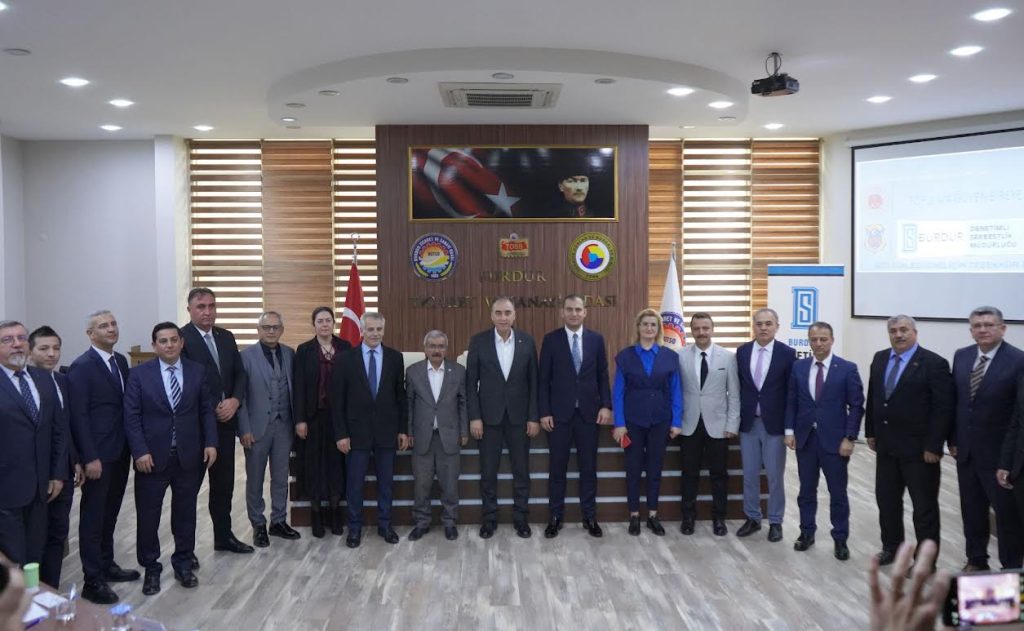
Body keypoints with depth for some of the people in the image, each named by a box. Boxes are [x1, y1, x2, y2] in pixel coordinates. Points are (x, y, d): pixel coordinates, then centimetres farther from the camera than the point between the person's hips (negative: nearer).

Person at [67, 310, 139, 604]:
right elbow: (78, 416, -15)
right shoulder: (81, 366, -12)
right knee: (93, 517, 2)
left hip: (120, 451, 7)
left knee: (110, 513, 17)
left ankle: (107, 565, 30)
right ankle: (93, 581, 9)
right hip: (98, 455, -7)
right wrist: (90, 457, -18)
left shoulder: (121, 360, 10)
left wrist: (132, 445, 8)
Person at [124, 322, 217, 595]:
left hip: (189, 456, 2)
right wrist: (140, 452, -13)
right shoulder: (139, 374, -3)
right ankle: (151, 569, 24)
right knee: (148, 516, 8)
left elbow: (206, 410, 6)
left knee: (185, 513, 12)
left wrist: (210, 443, -3)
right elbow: (131, 417, -5)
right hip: (152, 457, -1)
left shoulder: (197, 371, 3)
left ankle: (183, 564, 27)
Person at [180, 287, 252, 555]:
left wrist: (235, 400, -9)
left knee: (224, 481, 15)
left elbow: (240, 374, 9)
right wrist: (212, 409, -16)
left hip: (225, 421, 6)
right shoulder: (181, 338, -11)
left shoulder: (226, 337, 10)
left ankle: (224, 536, 29)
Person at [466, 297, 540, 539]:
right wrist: (474, 417, -7)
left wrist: (534, 417, -2)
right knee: (488, 472, 7)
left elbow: (533, 382, 2)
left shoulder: (527, 341, 0)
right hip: (489, 416, -1)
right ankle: (489, 518, 21)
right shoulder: (478, 341, -3)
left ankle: (521, 517, 22)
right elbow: (471, 382, -2)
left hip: (519, 415, 1)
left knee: (521, 470, 8)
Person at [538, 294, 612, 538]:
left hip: (589, 412, 1)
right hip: (560, 413, -1)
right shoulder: (551, 339, -1)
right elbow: (543, 379, -2)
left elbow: (603, 376, 6)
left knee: (588, 466, 8)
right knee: (557, 467, 6)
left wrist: (606, 406, -3)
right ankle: (555, 517, 17)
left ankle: (590, 517, 19)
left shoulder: (596, 339, 4)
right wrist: (544, 412, -7)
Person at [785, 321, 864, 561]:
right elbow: (791, 402, 7)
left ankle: (840, 539, 19)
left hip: (834, 440, -3)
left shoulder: (847, 369, -5)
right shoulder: (798, 367, 3)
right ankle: (807, 532, 27)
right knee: (806, 490, 13)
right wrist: (790, 430, 0)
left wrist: (849, 438, -11)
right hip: (805, 438, 3)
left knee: (838, 493, 6)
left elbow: (856, 406, -6)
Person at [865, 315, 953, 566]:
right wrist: (871, 432, 11)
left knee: (924, 506, 6)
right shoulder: (879, 359, 7)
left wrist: (933, 446, -16)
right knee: (886, 500, 15)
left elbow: (943, 409, -14)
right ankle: (891, 548, 31)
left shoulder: (934, 363, -12)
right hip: (886, 445, 6)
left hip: (918, 449, -6)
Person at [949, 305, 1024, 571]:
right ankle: (976, 560, 33)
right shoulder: (961, 356, 4)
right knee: (972, 510, 17)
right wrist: (953, 439, 8)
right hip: (966, 450, 5)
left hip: (1000, 453, -5)